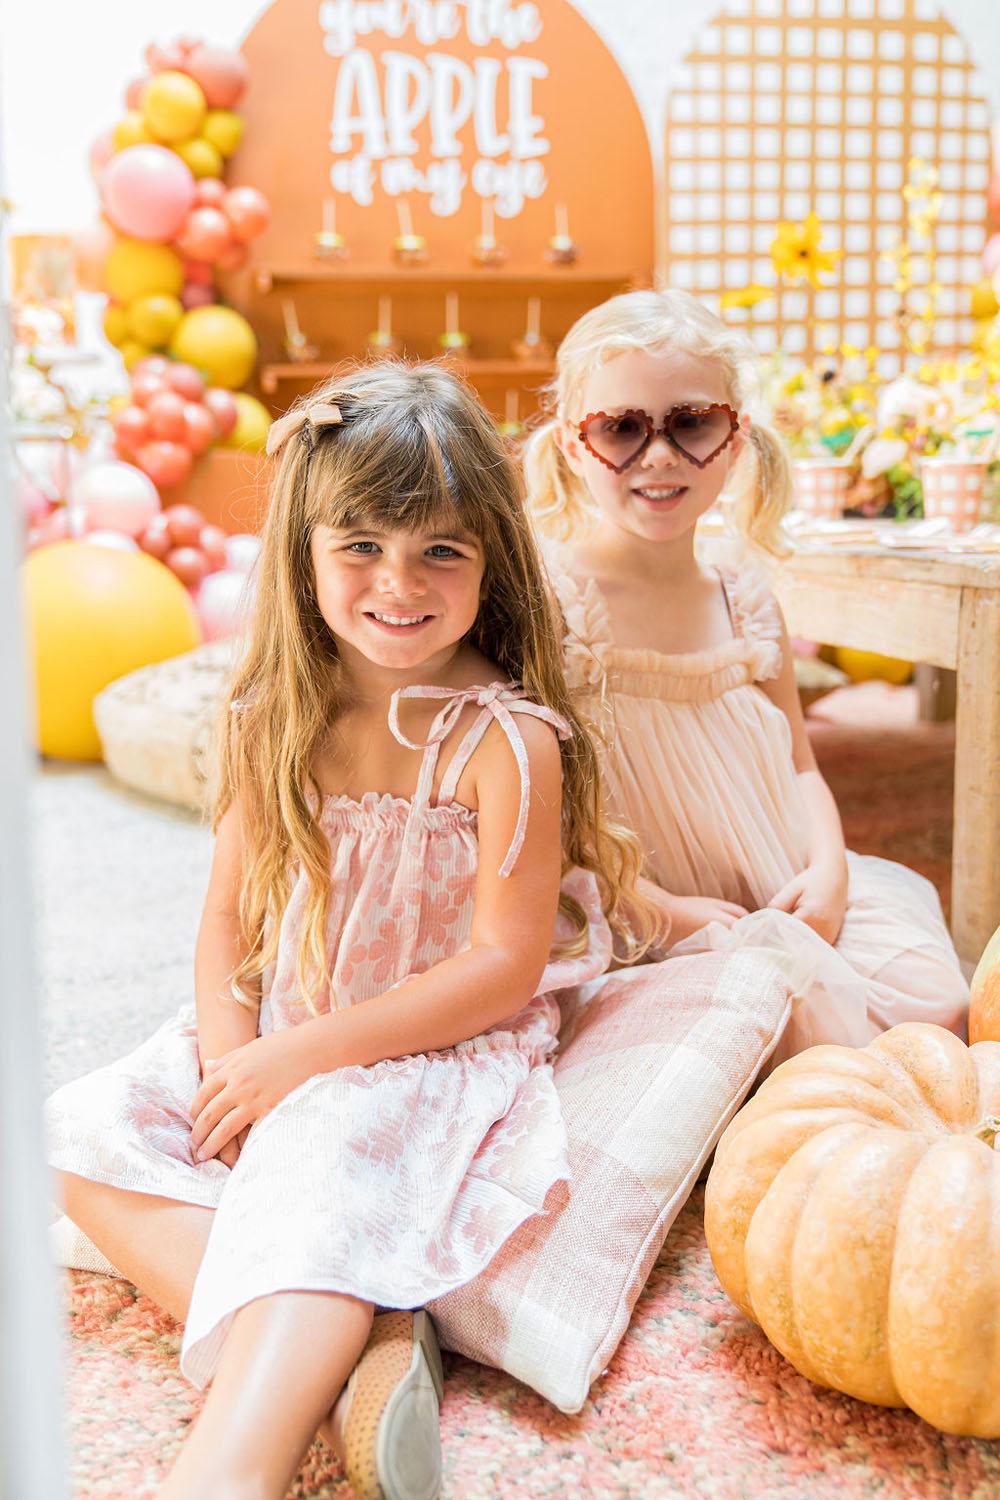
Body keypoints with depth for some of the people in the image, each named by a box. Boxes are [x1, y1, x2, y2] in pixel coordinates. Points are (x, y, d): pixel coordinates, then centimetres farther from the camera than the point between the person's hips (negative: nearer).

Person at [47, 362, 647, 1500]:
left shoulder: (506, 739, -14)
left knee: (317, 1166, -34)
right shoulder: (272, 726, 3)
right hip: (276, 1051, 7)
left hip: (441, 1055, -6)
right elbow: (231, 917, 7)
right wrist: (229, 1059, -13)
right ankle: (338, 1354, -26)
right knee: (76, 1138, -11)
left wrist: (303, 1054, -18)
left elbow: (505, 968, -16)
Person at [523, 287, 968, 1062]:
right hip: (642, 929, -6)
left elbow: (798, 767, 14)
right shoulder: (546, 596, -13)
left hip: (784, 901, 6)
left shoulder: (745, 592, 5)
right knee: (817, 1023, -27)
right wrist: (662, 912, -20)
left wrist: (828, 869, -6)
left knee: (937, 1005, -8)